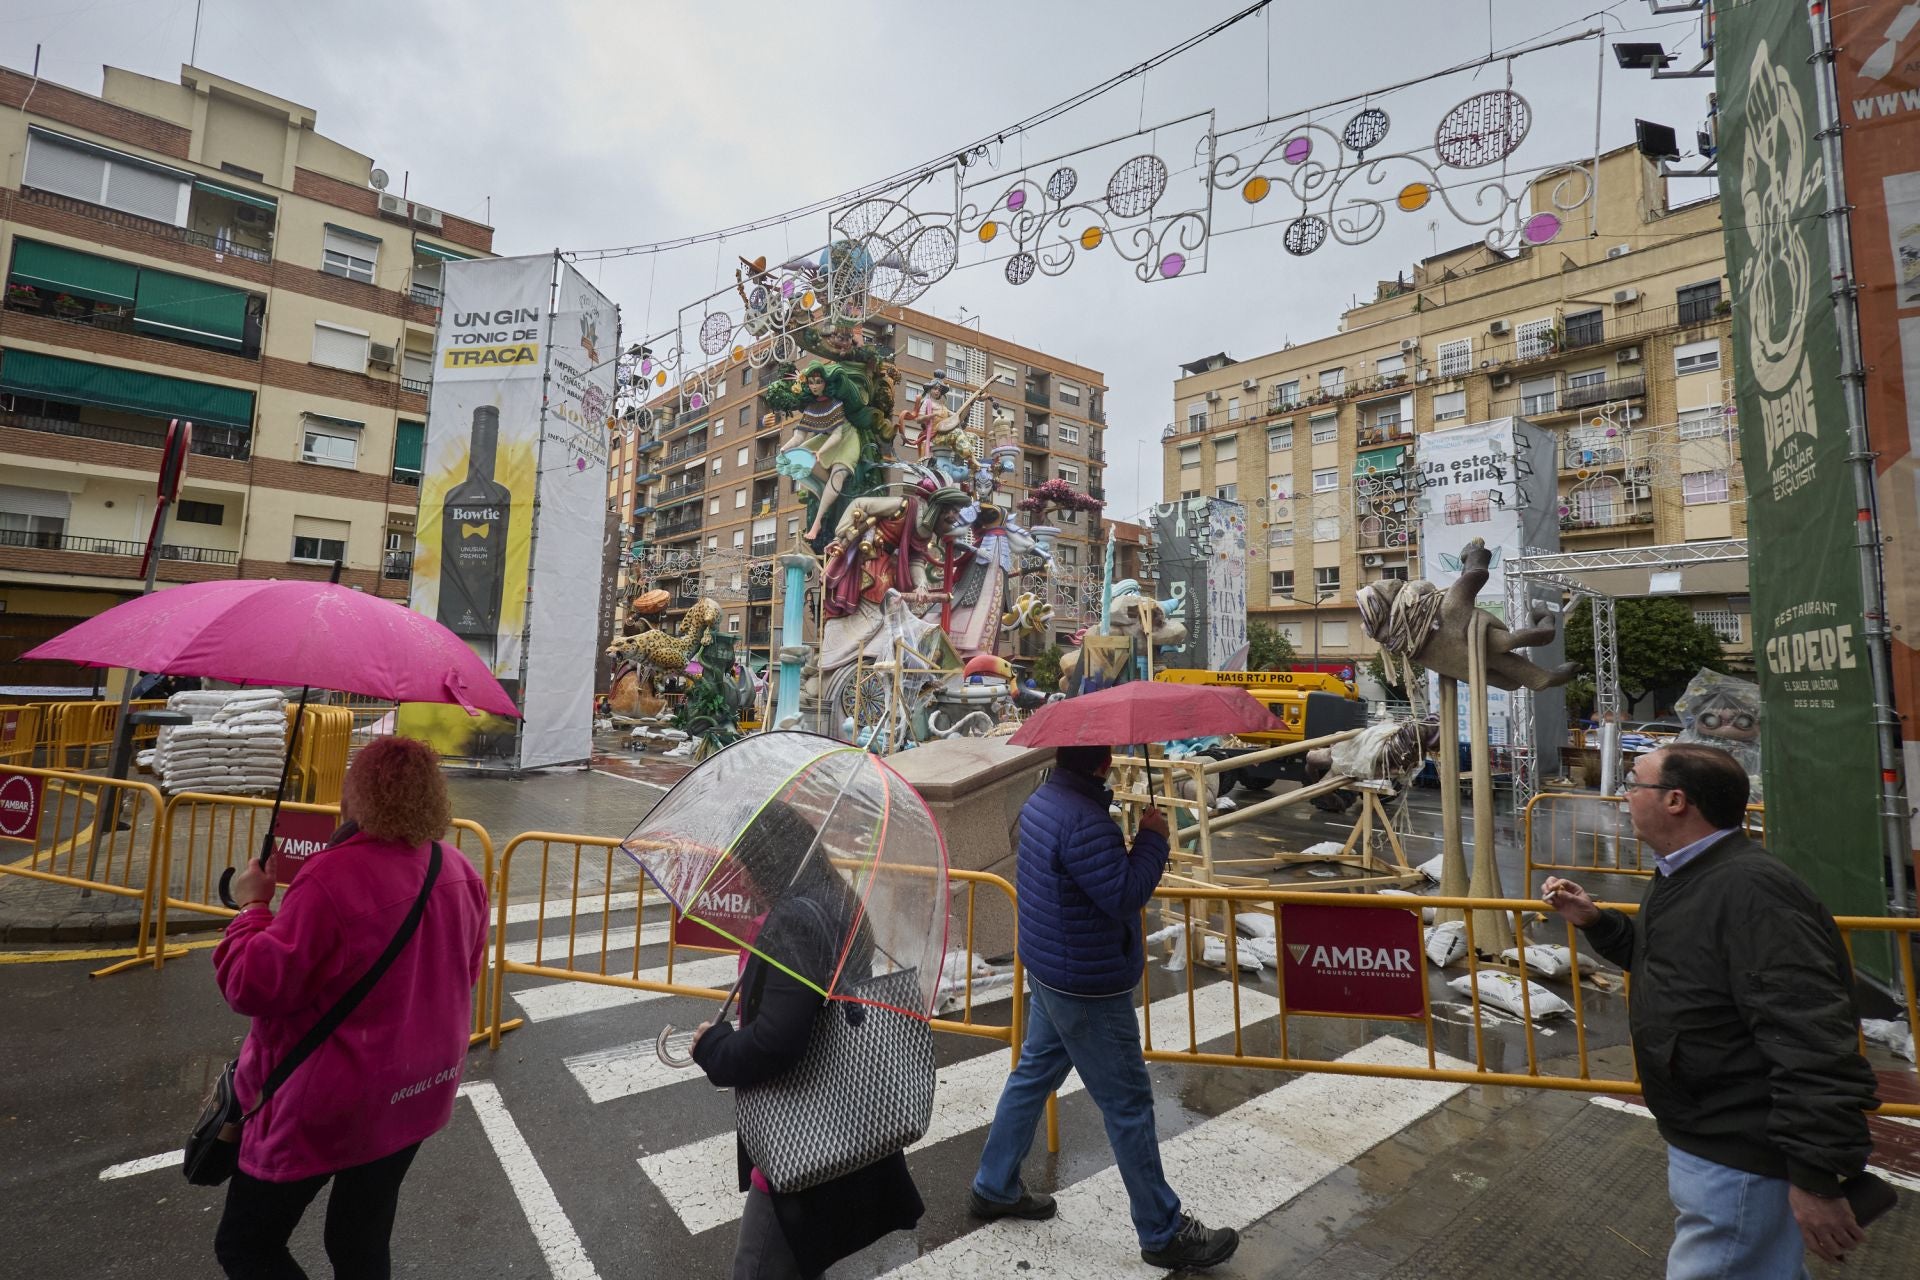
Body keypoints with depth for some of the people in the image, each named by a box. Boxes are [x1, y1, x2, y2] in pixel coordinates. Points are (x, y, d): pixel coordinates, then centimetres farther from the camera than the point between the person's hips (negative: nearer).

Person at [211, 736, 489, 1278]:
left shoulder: (332, 878, -27)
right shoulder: (459, 871, -6)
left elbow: (253, 985, -20)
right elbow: (466, 969, 8)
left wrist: (254, 904, -7)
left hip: (331, 1108, -6)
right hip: (423, 1091, 7)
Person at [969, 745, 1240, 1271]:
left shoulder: (1041, 800, 1)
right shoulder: (1085, 822, -31)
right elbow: (1126, 895, -27)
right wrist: (1152, 837, -17)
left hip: (1048, 971, 10)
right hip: (1089, 989, -9)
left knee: (1033, 1073, 23)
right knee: (1128, 1104, 8)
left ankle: (994, 1188, 40)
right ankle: (1163, 1232, 27)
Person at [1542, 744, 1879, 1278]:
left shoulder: (1750, 891, -27)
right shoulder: (1683, 875, 7)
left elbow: (1813, 1047, -29)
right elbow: (1663, 960, 24)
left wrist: (1818, 1178, -27)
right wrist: (1593, 920, 9)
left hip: (1738, 1158, -10)